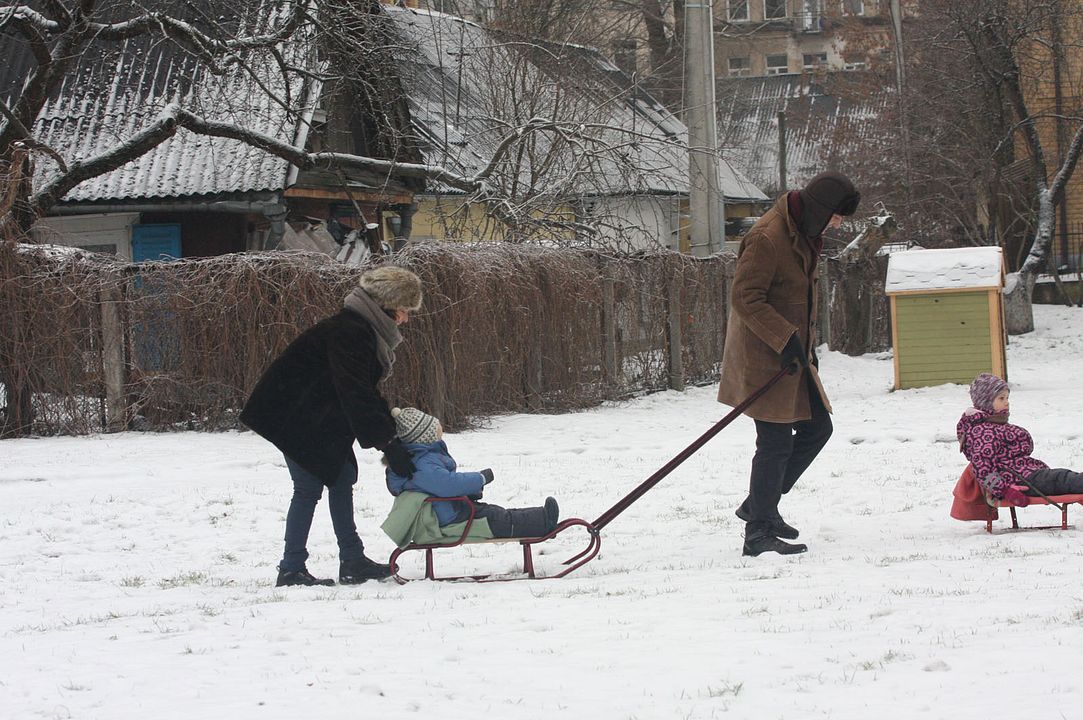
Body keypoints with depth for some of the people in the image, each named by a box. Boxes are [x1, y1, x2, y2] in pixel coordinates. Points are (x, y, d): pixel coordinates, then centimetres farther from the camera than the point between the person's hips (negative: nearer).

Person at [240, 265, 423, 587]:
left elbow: (366, 392, 14)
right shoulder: (349, 332, -25)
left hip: (321, 420, 11)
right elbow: (355, 396, -30)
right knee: (309, 487, -8)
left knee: (342, 479, 9)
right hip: (293, 414, -10)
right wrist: (387, 443, -29)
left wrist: (389, 430, 3)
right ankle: (291, 570, -3)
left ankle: (352, 561, 12)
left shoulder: (367, 330, 9)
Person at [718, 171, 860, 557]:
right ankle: (758, 535, 2)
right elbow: (744, 297, -22)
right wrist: (785, 340, -23)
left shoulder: (806, 233, 11)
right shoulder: (767, 237, -21)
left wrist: (807, 343, 18)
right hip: (765, 356, -10)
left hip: (793, 353, 10)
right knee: (776, 442, -7)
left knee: (817, 427, 13)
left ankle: (760, 505, 25)